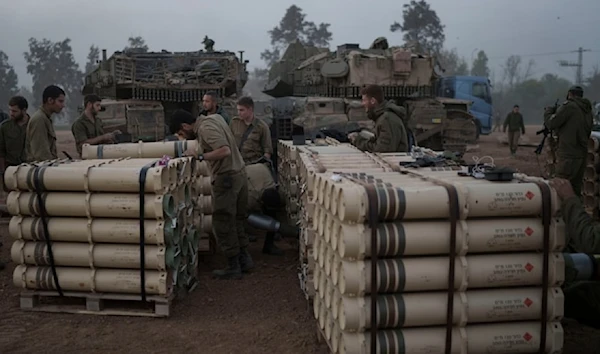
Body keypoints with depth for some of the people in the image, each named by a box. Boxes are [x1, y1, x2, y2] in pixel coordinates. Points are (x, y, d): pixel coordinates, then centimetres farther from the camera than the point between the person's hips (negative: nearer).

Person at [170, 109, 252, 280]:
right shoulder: (213, 118, 11)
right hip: (239, 173, 9)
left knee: (223, 224, 2)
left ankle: (233, 267, 10)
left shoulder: (205, 128, -16)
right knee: (236, 221, 18)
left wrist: (200, 155, -21)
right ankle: (244, 258, 26)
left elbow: (225, 151, -28)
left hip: (227, 178, -9)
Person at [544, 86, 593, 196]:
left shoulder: (569, 106, -10)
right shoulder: (587, 110, 15)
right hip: (582, 154, 8)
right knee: (575, 190, 14)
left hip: (569, 155, -8)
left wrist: (548, 111, 9)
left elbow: (551, 124, -11)